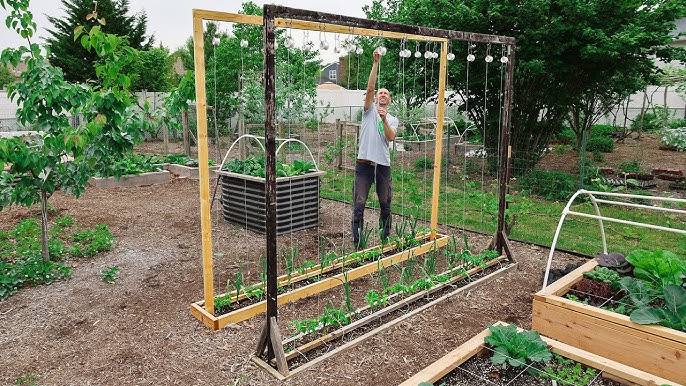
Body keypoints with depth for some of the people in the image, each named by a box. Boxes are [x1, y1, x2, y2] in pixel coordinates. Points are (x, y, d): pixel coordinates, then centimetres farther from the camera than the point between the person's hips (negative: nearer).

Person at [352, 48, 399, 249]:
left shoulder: (393, 120, 14)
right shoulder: (369, 111, 8)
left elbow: (390, 137, -6)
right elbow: (369, 87, -6)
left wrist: (384, 119, -21)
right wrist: (376, 63, -11)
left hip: (383, 165, 3)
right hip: (364, 163, -2)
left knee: (386, 205, 11)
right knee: (359, 205, -3)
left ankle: (385, 239, 26)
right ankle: (358, 244, 5)